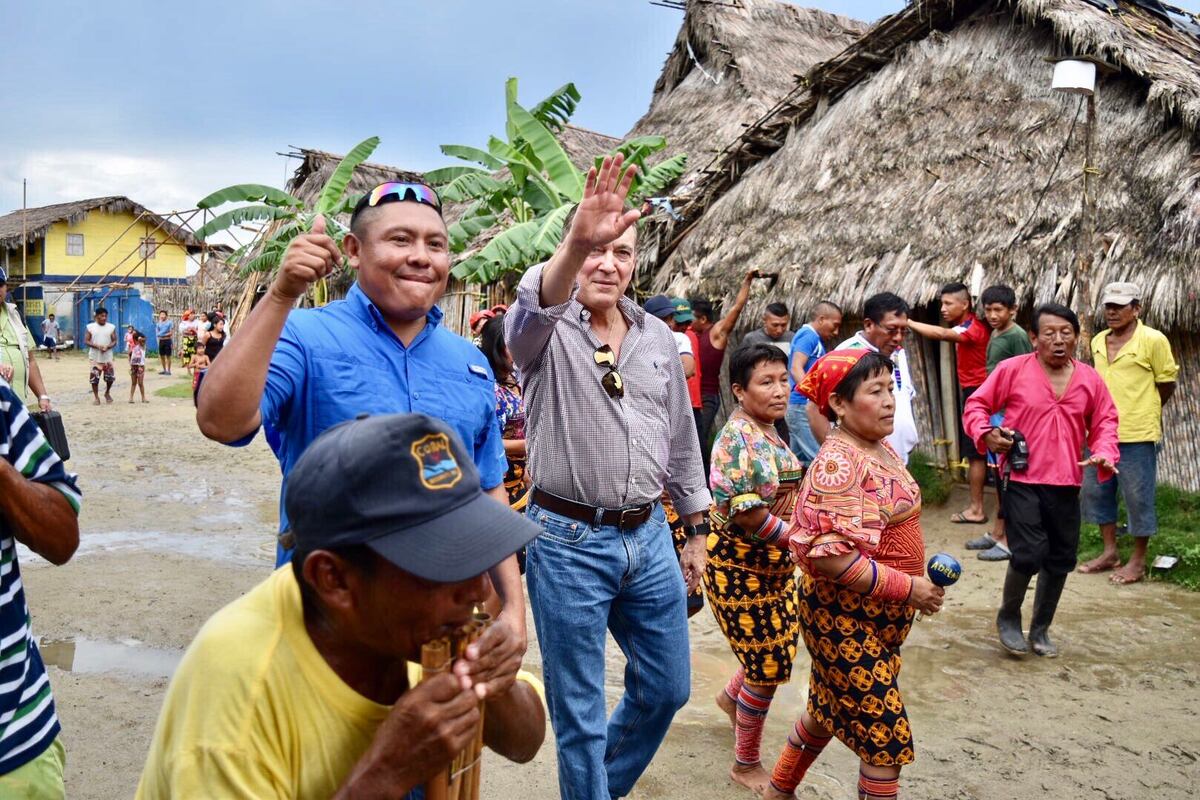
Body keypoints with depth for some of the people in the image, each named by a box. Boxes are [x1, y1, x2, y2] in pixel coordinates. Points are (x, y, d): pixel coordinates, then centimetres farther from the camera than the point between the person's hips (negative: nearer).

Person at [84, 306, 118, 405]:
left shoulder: (111, 327, 5)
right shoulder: (90, 327, 1)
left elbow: (114, 341, 4)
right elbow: (86, 341, -2)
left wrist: (107, 347, -17)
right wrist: (97, 346, -17)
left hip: (108, 357, 1)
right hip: (94, 357, -1)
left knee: (110, 377, -1)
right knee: (94, 378, -2)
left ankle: (107, 393, 25)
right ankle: (96, 397, 11)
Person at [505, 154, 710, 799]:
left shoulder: (657, 337, 8)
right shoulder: (545, 330, -7)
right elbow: (531, 307, -34)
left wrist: (695, 530, 16)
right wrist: (575, 243, -53)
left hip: (649, 538, 5)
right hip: (568, 542, -5)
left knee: (667, 688, 18)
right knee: (579, 714, 7)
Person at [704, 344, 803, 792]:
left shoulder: (769, 431, 5)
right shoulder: (738, 439, -23)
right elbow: (748, 515, -27)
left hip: (773, 562, 9)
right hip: (739, 565, -8)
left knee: (777, 648, 22)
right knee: (768, 669, 2)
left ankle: (732, 696, 51)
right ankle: (746, 765, 22)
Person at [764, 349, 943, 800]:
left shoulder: (881, 449, 6)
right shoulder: (839, 463, -23)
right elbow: (828, 554, -29)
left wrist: (922, 575, 8)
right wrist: (907, 588, -24)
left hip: (878, 617, 9)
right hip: (847, 619, -9)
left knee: (828, 711, 24)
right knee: (887, 740, 1)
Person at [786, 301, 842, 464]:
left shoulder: (815, 339, 19)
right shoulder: (808, 336, -10)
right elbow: (796, 369, -22)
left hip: (800, 407, 11)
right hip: (803, 407, -11)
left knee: (799, 459, 11)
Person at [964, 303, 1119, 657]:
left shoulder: (1090, 379, 5)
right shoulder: (1013, 369, -6)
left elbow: (1105, 422, 11)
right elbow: (976, 404, 2)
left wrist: (1104, 455, -8)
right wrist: (986, 434, -16)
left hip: (1066, 486, 5)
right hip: (1022, 481, -4)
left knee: (1060, 559, 11)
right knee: (1028, 554, -12)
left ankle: (1040, 628, 30)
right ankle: (1008, 617, 16)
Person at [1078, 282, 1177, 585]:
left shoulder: (1153, 340, -10)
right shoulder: (1098, 341, 8)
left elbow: (1166, 384, -2)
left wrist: (1143, 413, 6)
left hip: (1137, 435, -7)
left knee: (1138, 498, 3)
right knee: (1096, 491, 14)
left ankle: (1138, 560, 16)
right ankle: (1110, 552, 28)